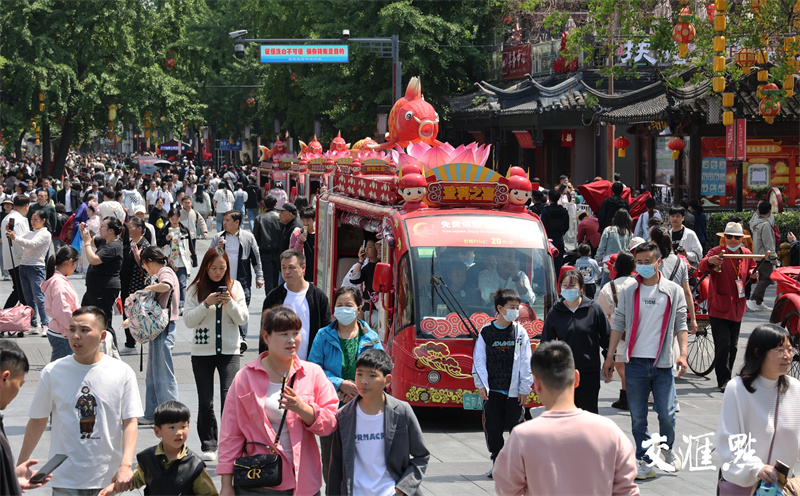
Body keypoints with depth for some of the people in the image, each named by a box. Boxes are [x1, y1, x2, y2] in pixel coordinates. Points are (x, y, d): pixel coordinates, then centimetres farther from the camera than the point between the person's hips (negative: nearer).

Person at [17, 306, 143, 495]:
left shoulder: (123, 373, -2)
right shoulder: (52, 372, -1)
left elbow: (130, 422, -4)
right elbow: (38, 421, 6)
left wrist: (126, 465, -18)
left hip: (108, 479, 0)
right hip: (65, 479, 0)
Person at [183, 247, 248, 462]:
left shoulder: (234, 286, 4)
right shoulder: (196, 289, 2)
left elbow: (242, 319, 2)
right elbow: (188, 320, -3)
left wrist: (230, 302, -15)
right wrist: (206, 304, -16)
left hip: (229, 350, -1)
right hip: (202, 351, 1)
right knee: (205, 402, 5)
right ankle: (208, 446, 16)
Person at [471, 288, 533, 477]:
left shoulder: (520, 332, 3)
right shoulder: (486, 332, 2)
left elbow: (526, 362, 3)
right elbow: (479, 361, 4)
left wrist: (524, 389, -1)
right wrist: (481, 386, -3)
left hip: (514, 391, -1)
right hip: (492, 390, 1)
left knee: (516, 427, -1)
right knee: (493, 428, 4)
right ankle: (497, 463, 16)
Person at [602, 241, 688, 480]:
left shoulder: (674, 291, 5)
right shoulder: (627, 292, 5)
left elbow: (680, 324, 5)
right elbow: (618, 325, 7)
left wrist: (683, 353, -6)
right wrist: (609, 356, 4)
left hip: (662, 362, -1)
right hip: (635, 362, 1)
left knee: (667, 413, -1)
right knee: (638, 416, 2)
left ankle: (667, 449, 25)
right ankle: (644, 460, 10)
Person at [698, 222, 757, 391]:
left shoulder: (746, 254, 7)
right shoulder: (717, 252, -10)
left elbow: (751, 269, 25)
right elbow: (701, 268, -28)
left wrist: (753, 274, 0)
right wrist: (710, 261, -51)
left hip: (737, 307, 5)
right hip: (719, 307, -5)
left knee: (733, 346, 12)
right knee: (723, 344, -11)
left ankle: (726, 378, 25)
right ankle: (723, 381, -7)